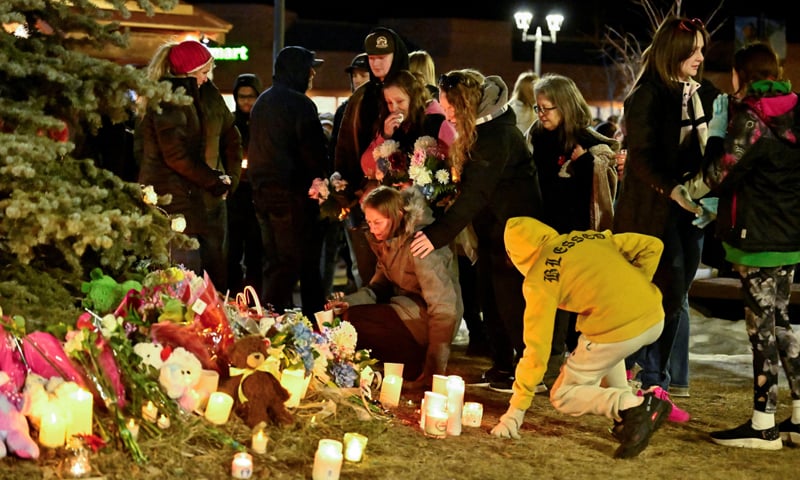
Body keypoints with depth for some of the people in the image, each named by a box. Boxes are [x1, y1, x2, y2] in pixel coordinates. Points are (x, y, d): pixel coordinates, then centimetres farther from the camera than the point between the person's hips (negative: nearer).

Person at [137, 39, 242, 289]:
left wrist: (230, 178, 6)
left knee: (217, 276, 7)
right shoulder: (168, 100, -13)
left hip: (210, 198, 8)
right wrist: (215, 181, -12)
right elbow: (176, 156, -19)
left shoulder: (208, 93, 11)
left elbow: (231, 137, 19)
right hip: (174, 200, -8)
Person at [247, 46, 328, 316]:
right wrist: (321, 181, 1)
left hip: (263, 190, 9)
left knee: (274, 263, 14)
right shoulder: (299, 104, -12)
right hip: (291, 192, -9)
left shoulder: (262, 101, 16)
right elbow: (313, 152, -14)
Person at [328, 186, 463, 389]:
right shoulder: (386, 241, 6)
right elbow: (379, 286, 10)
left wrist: (434, 370, -22)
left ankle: (416, 371, -10)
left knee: (352, 320, -22)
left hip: (427, 320, -10)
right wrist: (349, 302, -13)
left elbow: (444, 308, -23)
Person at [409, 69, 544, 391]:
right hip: (493, 229, 10)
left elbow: (475, 194, -28)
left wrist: (438, 234, -30)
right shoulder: (481, 129, 7)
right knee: (492, 302, 12)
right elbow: (472, 186, 14)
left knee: (511, 303, -5)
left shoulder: (496, 135, -24)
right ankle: (502, 367, 21)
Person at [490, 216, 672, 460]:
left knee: (563, 396, 14)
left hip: (618, 331, -7)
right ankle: (627, 416, 23)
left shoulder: (539, 278, 4)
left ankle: (635, 406, -9)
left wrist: (515, 412, 8)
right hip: (655, 319, 7)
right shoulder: (589, 237, 19)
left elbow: (537, 348, 2)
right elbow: (652, 246, 16)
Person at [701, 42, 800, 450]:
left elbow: (718, 176, -11)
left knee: (762, 327, -4)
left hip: (758, 239, -8)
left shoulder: (750, 117, -14)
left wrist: (716, 134, 4)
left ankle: (763, 425, 1)